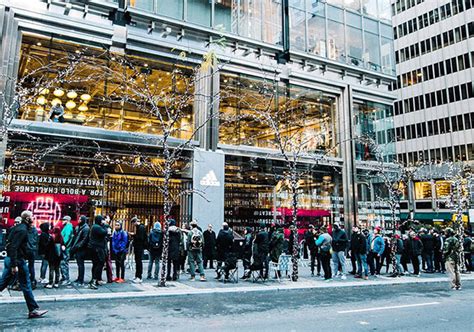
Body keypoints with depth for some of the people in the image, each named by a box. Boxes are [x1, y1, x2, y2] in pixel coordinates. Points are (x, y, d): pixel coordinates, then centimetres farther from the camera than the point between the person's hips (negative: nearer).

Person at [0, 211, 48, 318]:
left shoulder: (17, 227, 13)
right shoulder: (22, 230, -16)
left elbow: (10, 244, 18)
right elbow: (13, 247, -24)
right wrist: (14, 265, -26)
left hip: (9, 259, 9)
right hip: (18, 261, -9)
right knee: (26, 286, -1)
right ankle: (33, 310, 7)